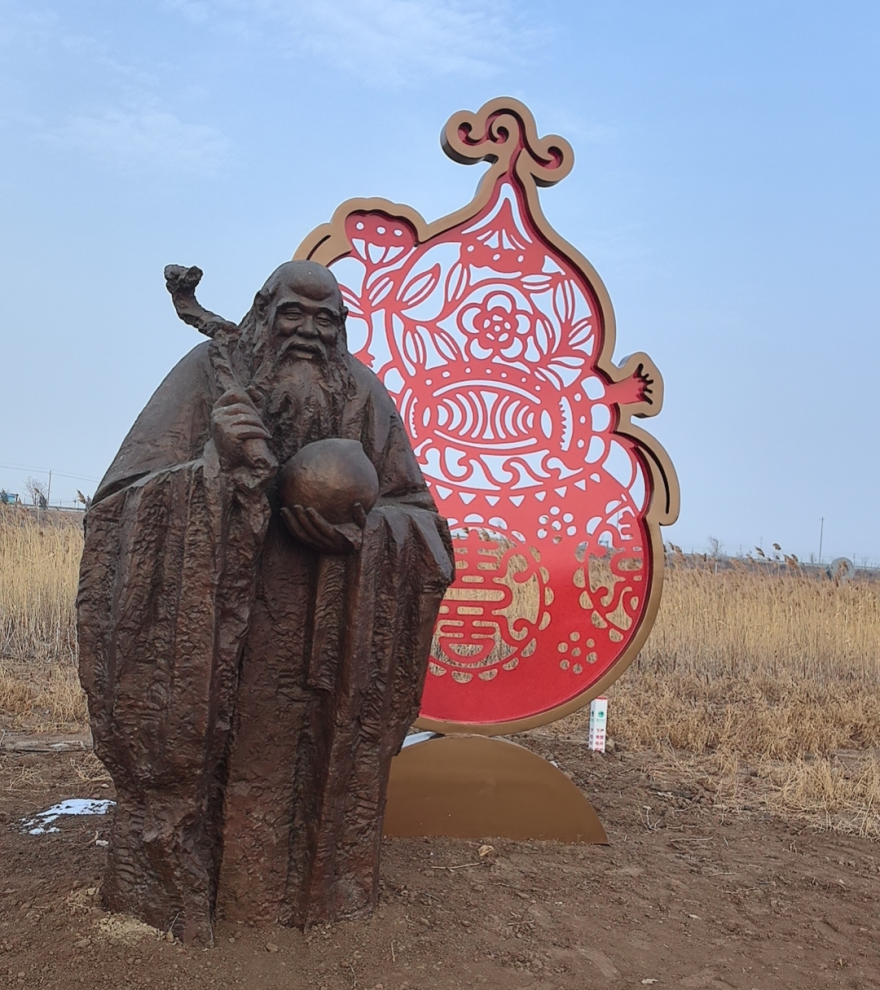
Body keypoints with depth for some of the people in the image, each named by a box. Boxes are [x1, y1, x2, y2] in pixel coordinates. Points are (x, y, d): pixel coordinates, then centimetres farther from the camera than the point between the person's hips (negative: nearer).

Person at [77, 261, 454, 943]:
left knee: (307, 754, 5)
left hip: (322, 629, 2)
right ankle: (171, 885, 24)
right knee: (194, 743, 3)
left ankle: (309, 883, 26)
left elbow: (417, 513, 6)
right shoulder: (211, 370, 0)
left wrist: (354, 526, -14)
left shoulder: (365, 395, 5)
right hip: (210, 613, -1)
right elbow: (130, 494, -6)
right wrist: (217, 467, -24)